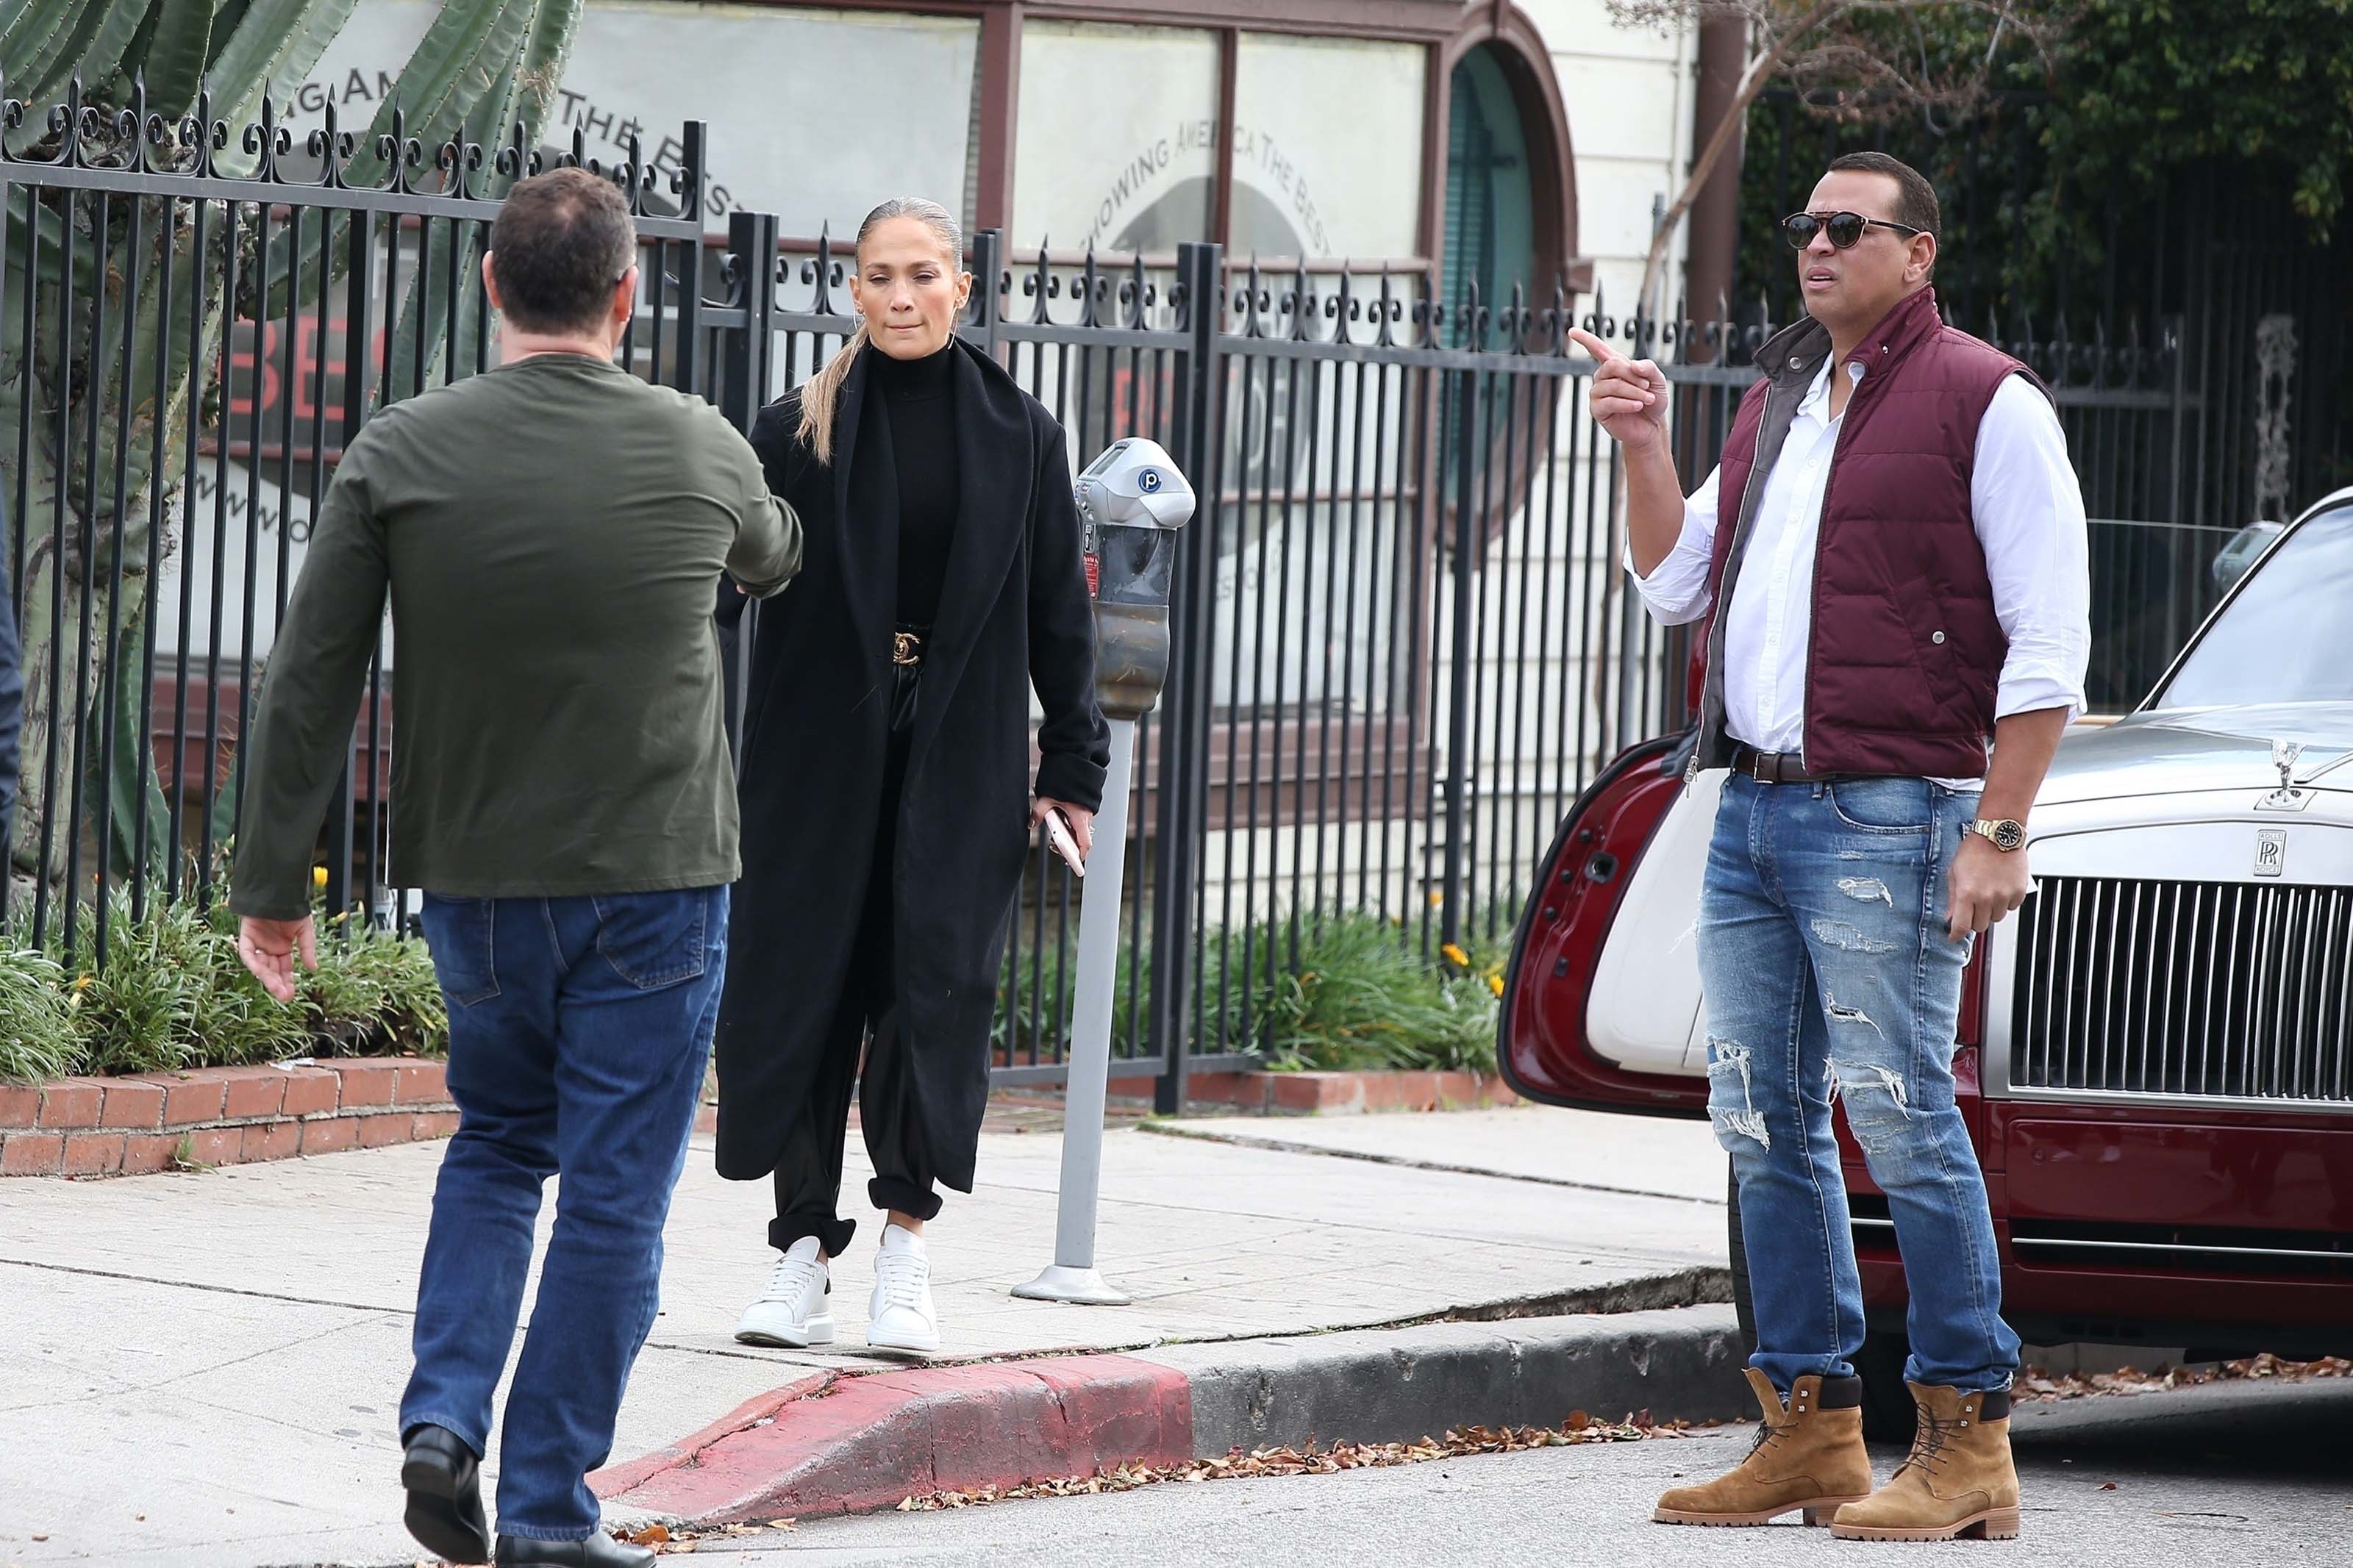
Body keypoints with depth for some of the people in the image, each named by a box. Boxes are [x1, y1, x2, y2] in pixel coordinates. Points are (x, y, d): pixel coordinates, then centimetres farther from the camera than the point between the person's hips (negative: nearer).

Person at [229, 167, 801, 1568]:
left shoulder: (399, 455, -6)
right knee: (615, 1190, 5)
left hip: (478, 876, 2)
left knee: (496, 1146, 22)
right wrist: (786, 540, 43)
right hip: (657, 874, -2)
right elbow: (772, 558, 18)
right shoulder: (696, 449, -6)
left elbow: (311, 680, -6)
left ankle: (446, 1414, 4)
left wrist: (274, 884, 1)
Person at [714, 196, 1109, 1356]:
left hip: (960, 761, 0)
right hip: (819, 752, 0)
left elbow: (1058, 609, 8)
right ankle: (804, 1258, 8)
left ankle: (906, 1258, 0)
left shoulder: (1017, 435, 5)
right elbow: (729, 582, -4)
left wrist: (1072, 767, 6)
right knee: (804, 987, 1)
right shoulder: (798, 431, 1)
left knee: (936, 986, -6)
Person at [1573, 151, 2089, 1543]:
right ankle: (1811, 1429, 13)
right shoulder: (1777, 403, 19)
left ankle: (1969, 1444, -4)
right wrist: (1644, 448, 6)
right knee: (1764, 1127, 7)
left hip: (1885, 815, -8)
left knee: (1903, 1118, -8)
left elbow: (2049, 641, -9)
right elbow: (1678, 586, 22)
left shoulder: (1987, 403, -5)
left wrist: (1998, 831, -16)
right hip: (1750, 806, 8)